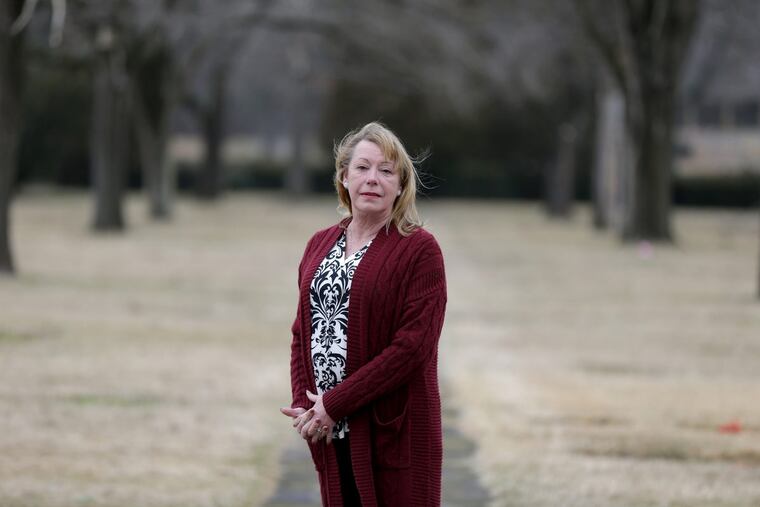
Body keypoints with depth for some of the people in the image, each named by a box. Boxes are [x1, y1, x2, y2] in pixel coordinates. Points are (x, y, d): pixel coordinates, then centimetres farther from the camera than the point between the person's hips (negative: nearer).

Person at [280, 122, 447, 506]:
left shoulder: (419, 250, -7)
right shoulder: (320, 244, 13)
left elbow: (413, 345, -15)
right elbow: (302, 333, 13)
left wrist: (335, 405, -16)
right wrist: (304, 405, -4)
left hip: (394, 432, -6)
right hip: (332, 434, 6)